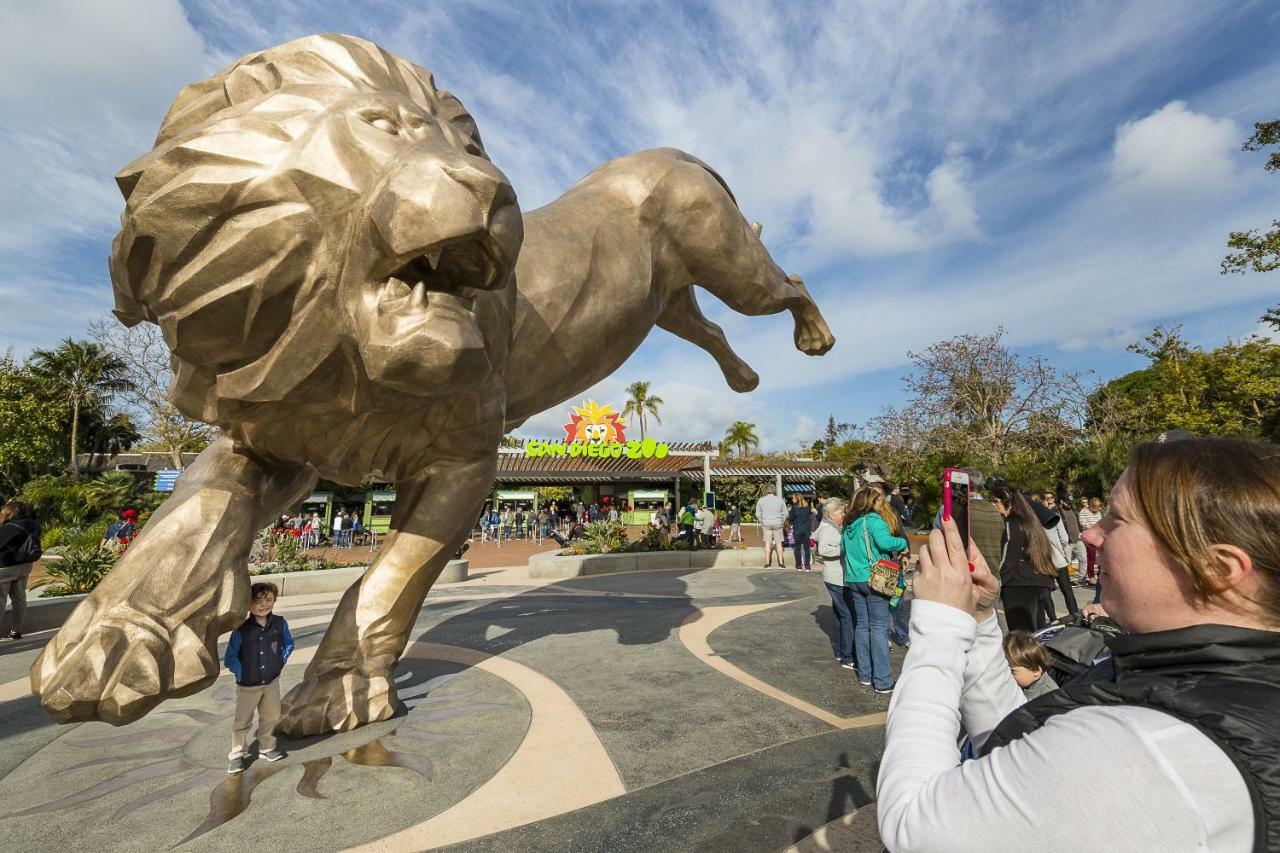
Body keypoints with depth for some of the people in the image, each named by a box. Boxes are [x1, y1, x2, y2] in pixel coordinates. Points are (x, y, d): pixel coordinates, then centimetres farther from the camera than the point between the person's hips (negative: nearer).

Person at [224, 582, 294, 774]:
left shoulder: (280, 623, -10)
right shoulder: (241, 629, -18)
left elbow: (289, 644, 7)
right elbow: (230, 658, -9)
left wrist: (280, 662, -2)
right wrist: (241, 674, -13)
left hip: (272, 682, 3)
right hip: (247, 685, -3)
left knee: (271, 717, 16)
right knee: (242, 721, 10)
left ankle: (267, 748, 34)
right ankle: (236, 755, 28)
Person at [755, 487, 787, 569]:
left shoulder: (761, 500, 1)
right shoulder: (779, 500, 1)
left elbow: (758, 514, 2)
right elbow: (785, 513, 4)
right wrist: (781, 521, 13)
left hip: (766, 524, 0)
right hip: (777, 524, 0)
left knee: (767, 543, 1)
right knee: (778, 543, 4)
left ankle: (767, 563, 2)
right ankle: (781, 563, 5)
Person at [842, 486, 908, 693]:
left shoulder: (850, 525, 11)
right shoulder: (874, 520, -11)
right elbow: (885, 542, -25)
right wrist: (903, 542, -8)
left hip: (854, 580, 7)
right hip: (873, 579, -7)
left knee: (862, 626, 14)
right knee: (878, 628, -1)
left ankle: (865, 674, 21)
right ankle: (882, 681, 4)